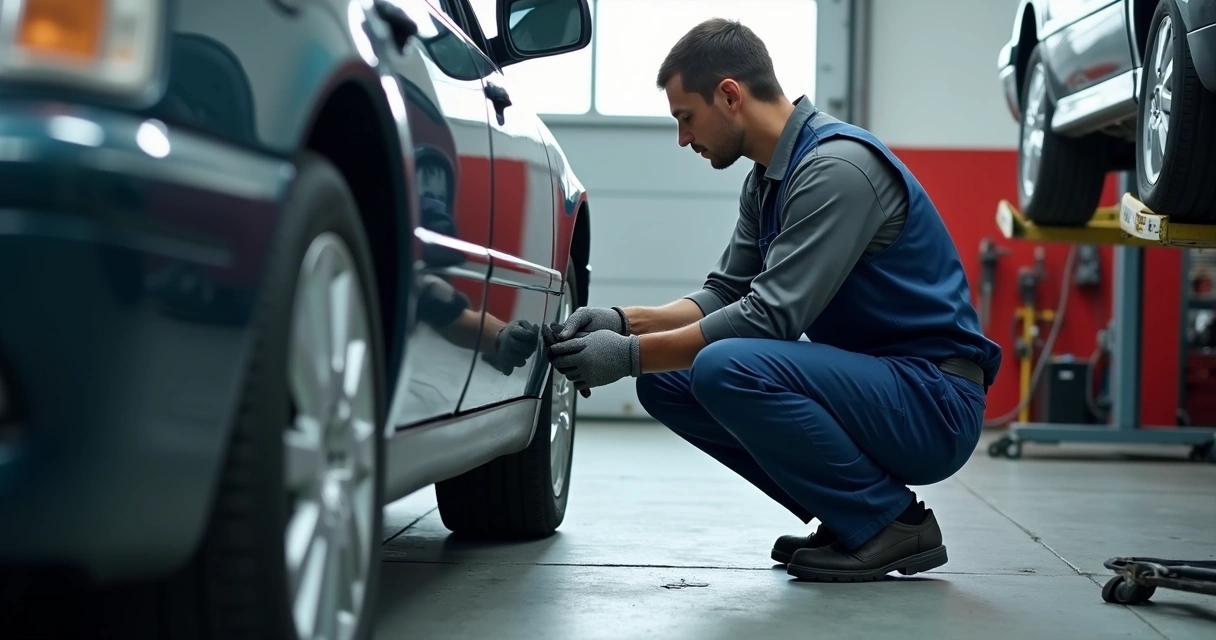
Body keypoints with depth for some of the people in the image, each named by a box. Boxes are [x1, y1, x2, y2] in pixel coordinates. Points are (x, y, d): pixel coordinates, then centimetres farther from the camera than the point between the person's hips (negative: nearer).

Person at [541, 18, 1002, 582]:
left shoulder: (837, 167, -20)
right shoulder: (767, 179, 10)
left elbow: (771, 315, -24)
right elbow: (725, 294, 14)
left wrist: (633, 355, -19)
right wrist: (624, 321, -1)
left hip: (934, 404, -10)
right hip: (865, 380, 10)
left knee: (728, 368, -29)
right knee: (666, 380, 2)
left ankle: (891, 523, -10)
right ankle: (850, 518, 7)